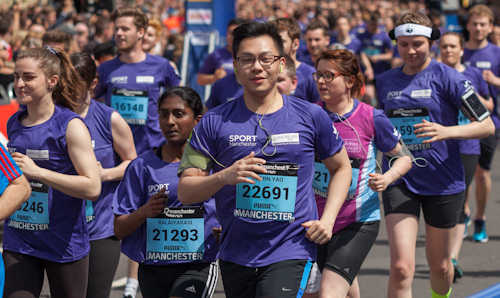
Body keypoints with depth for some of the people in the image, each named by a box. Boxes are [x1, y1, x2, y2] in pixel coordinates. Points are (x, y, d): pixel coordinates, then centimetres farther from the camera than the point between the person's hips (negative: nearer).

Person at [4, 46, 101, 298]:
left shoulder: (71, 126, -11)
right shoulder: (13, 124, 8)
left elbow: (92, 188, -20)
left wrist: (37, 172, -23)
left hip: (64, 244, -4)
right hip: (18, 242, 4)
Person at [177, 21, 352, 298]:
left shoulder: (310, 116, 2)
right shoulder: (214, 122, 1)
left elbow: (341, 167, 16)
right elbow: (185, 191, 0)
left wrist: (327, 219, 2)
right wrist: (224, 177, -20)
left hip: (291, 252, -2)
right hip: (235, 253, 3)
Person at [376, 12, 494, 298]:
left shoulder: (447, 77, -7)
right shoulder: (386, 81, 7)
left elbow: (487, 125, -10)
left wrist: (447, 131, -25)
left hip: (443, 182, -2)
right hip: (399, 181, 2)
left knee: (440, 266, 13)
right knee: (401, 267, -14)